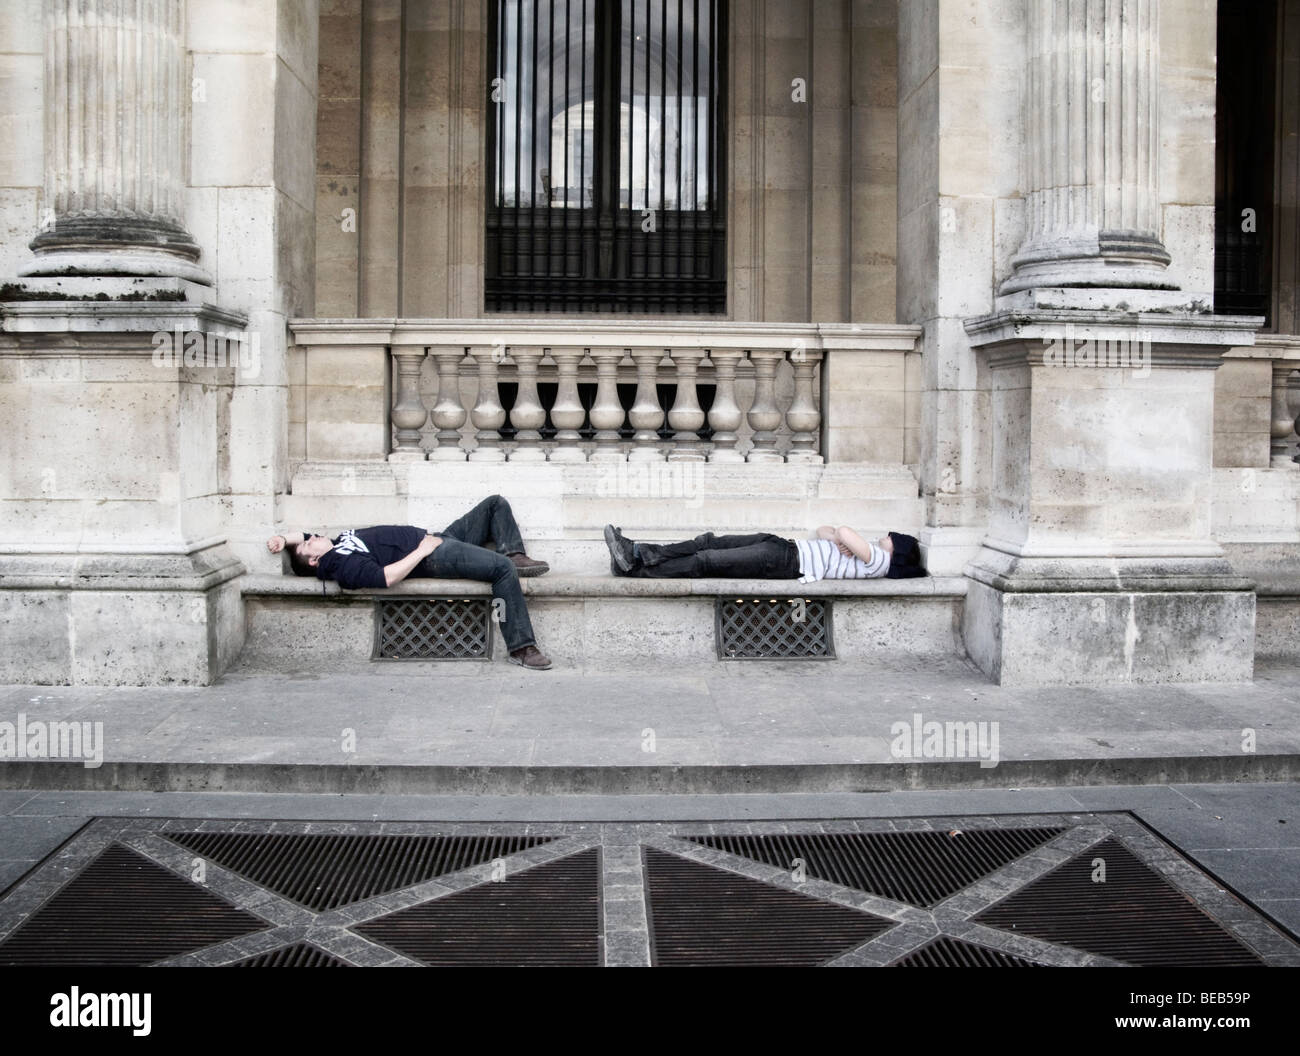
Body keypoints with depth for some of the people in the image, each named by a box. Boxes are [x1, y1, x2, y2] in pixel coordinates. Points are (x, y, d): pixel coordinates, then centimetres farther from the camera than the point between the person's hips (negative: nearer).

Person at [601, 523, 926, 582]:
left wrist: (840, 536, 2)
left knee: (706, 561, -14)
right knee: (708, 543, -1)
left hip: (786, 562, -9)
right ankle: (637, 552, -3)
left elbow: (845, 532, -21)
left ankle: (636, 570, -10)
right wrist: (836, 537, 6)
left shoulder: (878, 560, -6)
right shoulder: (864, 551, 23)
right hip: (785, 547, 9)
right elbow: (824, 530, 28)